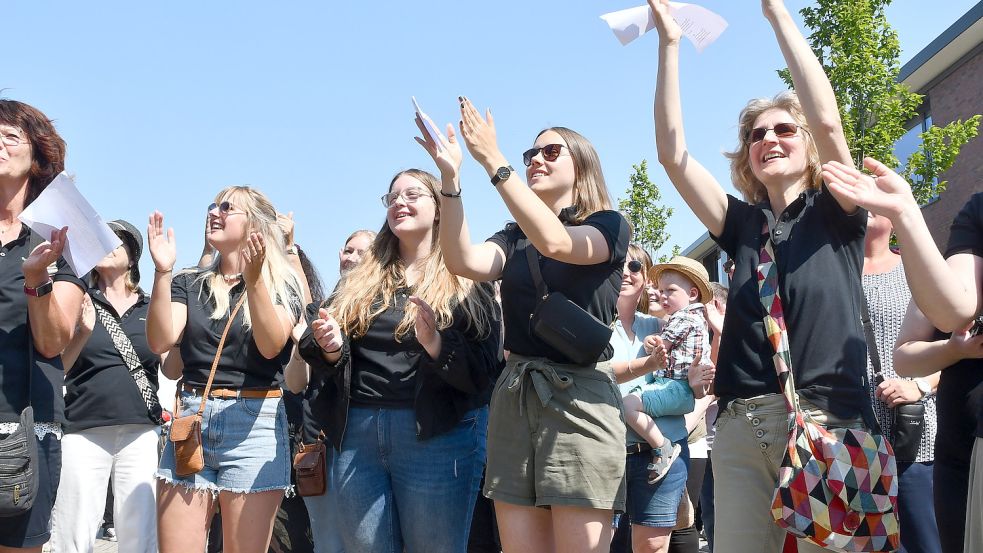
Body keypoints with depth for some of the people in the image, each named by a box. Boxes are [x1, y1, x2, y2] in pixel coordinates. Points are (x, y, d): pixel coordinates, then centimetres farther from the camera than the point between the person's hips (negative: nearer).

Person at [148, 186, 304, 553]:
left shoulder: (283, 284, 4)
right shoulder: (188, 283, 13)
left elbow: (271, 345, -13)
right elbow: (160, 342, -3)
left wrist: (254, 278, -24)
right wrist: (162, 271, -12)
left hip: (255, 425, -3)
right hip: (191, 420, 3)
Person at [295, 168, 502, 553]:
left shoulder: (466, 280, 4)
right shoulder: (357, 281, 16)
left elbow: (486, 370, -7)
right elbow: (327, 364, 16)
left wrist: (437, 344, -24)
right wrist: (331, 348, -6)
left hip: (437, 435, -4)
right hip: (355, 435, 4)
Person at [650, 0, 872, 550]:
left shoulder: (836, 214, 7)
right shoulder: (742, 223, 17)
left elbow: (828, 121, -9)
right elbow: (672, 152, 8)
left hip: (826, 418, -3)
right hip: (741, 423, 4)